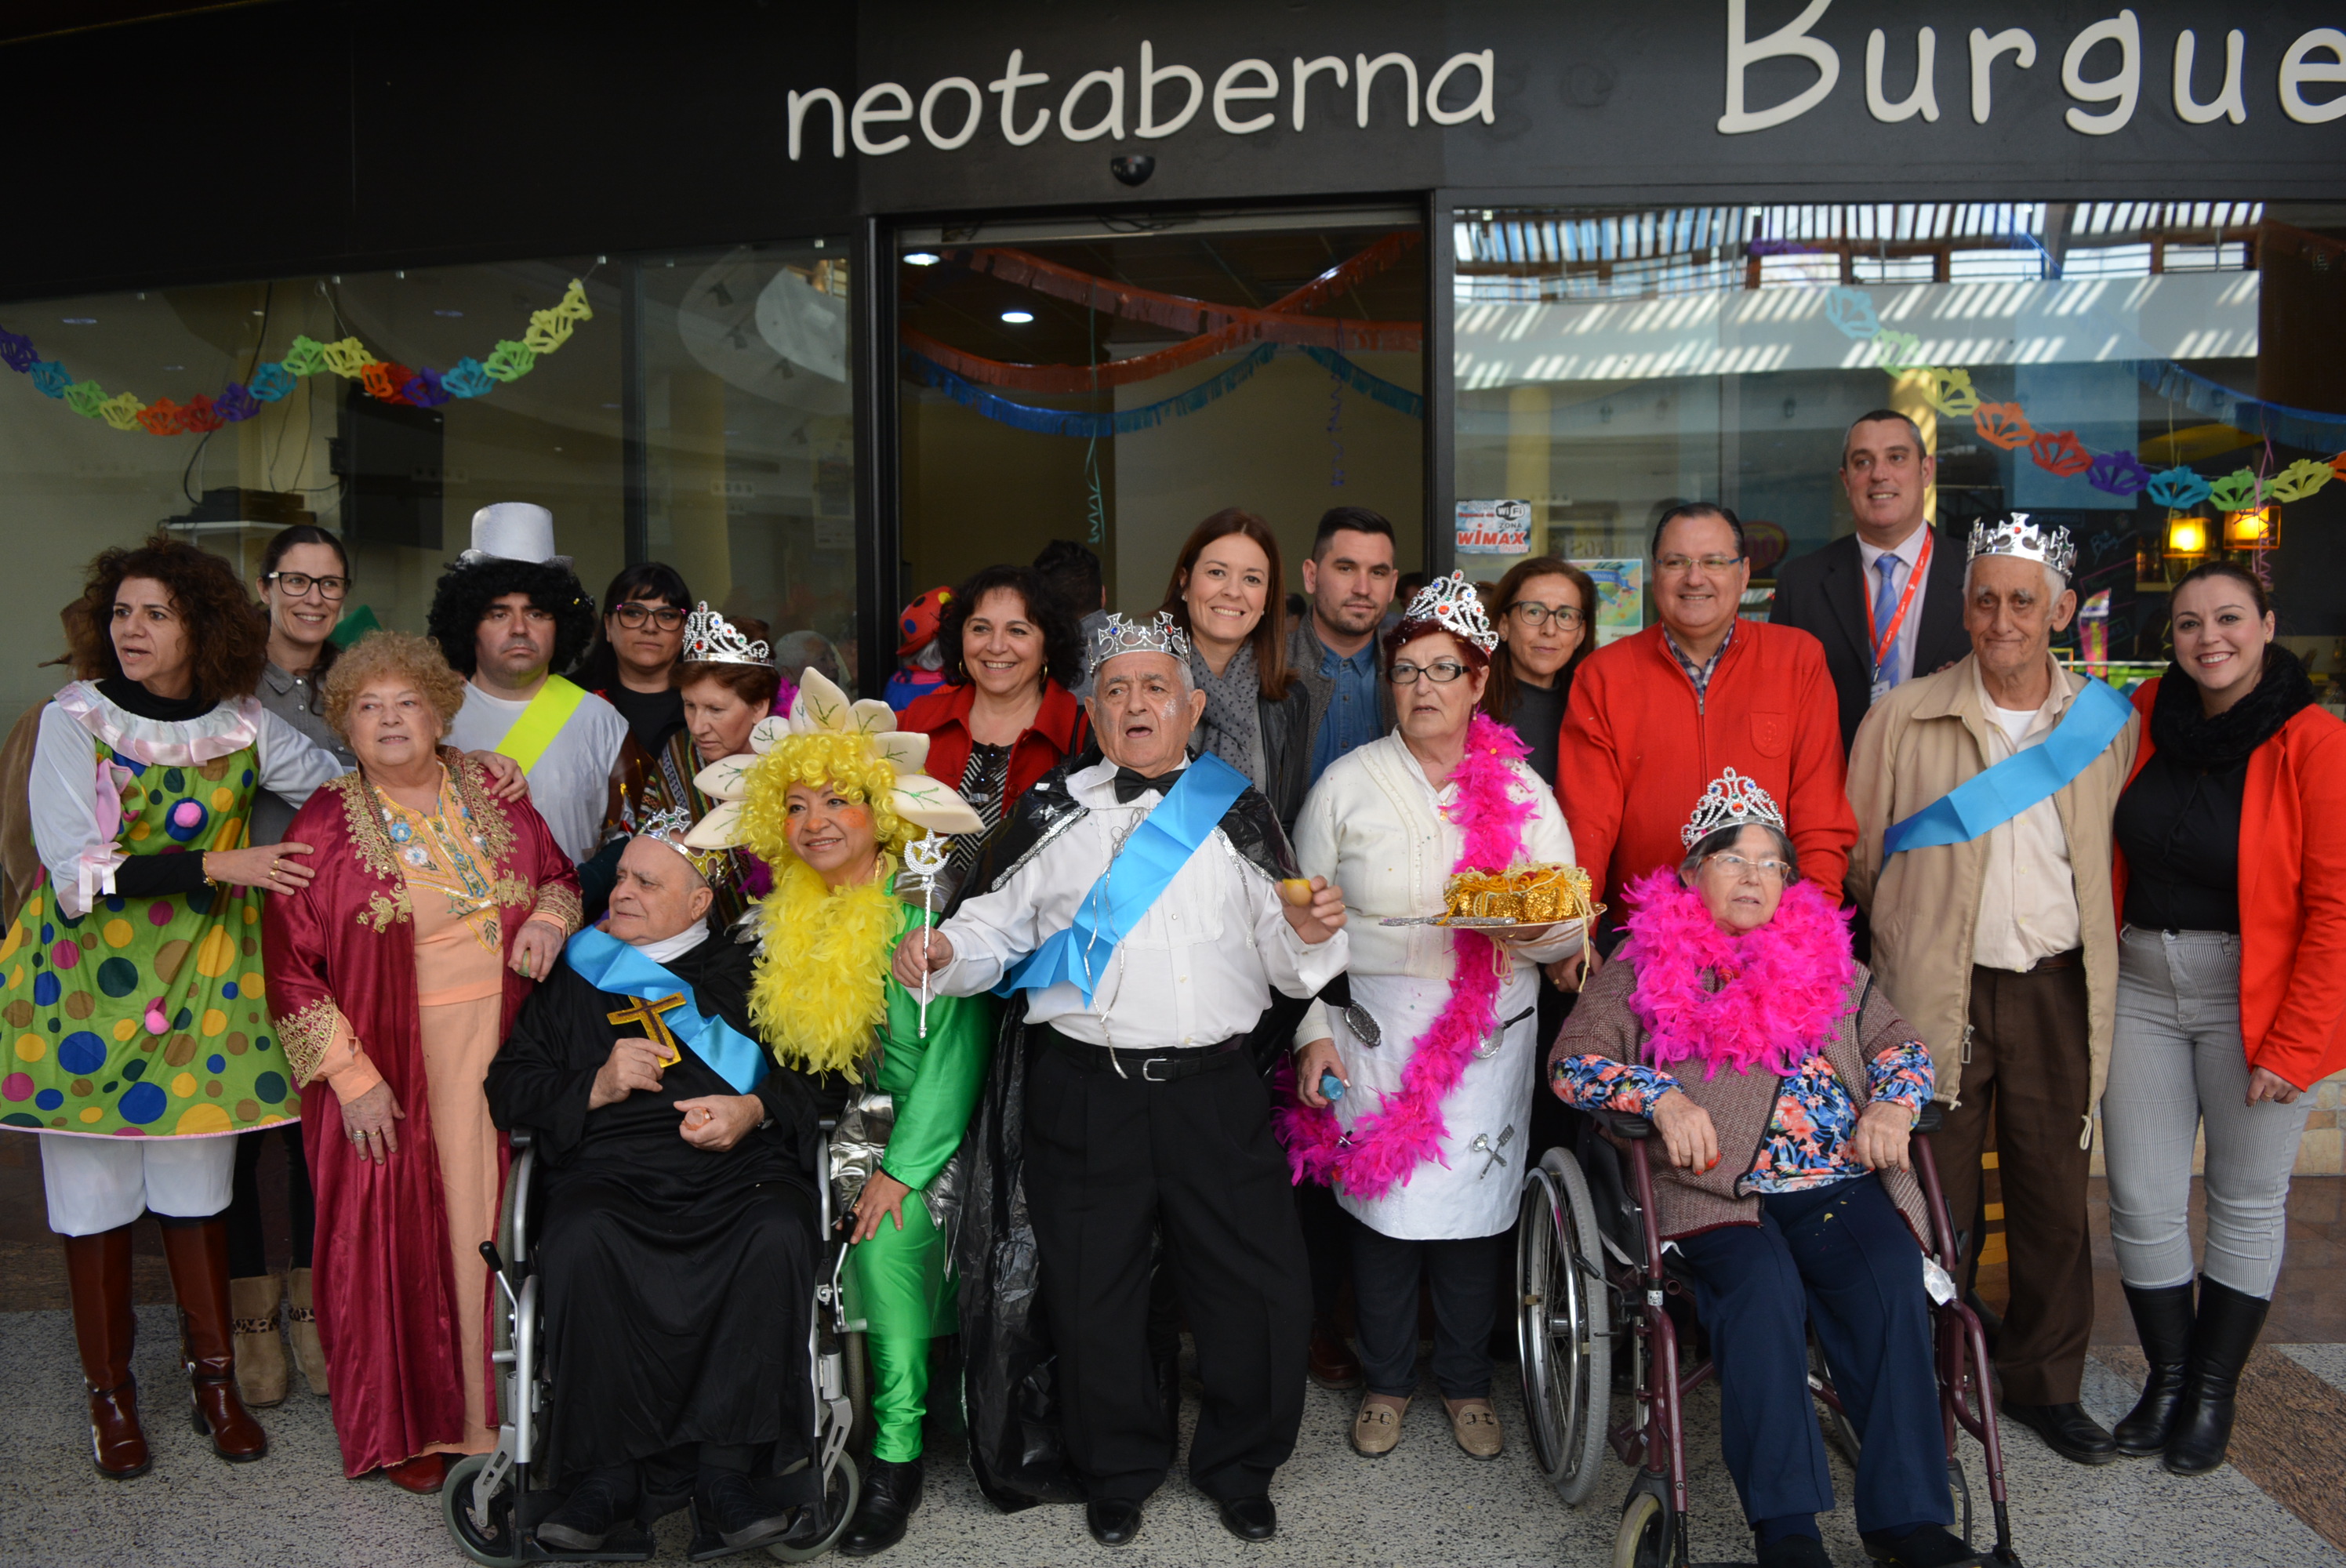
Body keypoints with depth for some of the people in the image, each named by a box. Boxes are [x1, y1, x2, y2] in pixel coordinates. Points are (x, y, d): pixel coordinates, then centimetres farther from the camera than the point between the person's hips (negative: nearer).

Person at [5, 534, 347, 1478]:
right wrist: (219, 867, -21)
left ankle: (214, 1379, 22)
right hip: (86, 980, -2)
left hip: (201, 983, 2)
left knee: (198, 1186, 8)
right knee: (95, 1189, 6)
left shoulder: (243, 726, 1)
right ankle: (109, 1394, 21)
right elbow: (77, 871, -14)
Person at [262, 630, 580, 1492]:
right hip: (393, 1070, -3)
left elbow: (559, 871, 19)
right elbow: (289, 964, -6)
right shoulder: (326, 826, -4)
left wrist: (551, 918, -4)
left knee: (497, 1221, 7)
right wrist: (351, 1076, -11)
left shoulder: (492, 795, 6)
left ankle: (493, 1409, 22)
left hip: (500, 1054, 3)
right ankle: (408, 1428, 20)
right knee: (401, 1235, 4)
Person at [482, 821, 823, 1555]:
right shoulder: (575, 976, 24)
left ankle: (728, 1468, -25)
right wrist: (594, 1087, 0)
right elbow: (509, 1086, 19)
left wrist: (756, 1109, -4)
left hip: (738, 1166, 0)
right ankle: (609, 1473, -23)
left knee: (777, 1239, -34)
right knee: (579, 1245, -34)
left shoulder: (750, 973, 21)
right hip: (609, 1169, 1)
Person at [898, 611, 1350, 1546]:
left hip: (1216, 1092, 0)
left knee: (1260, 1287, 4)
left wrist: (1306, 932, -15)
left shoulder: (1238, 814, 8)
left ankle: (1239, 1468, 30)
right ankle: (1119, 1472, 35)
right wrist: (943, 954, -14)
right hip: (1084, 1097, 0)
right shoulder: (1052, 813, 8)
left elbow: (1286, 965, 7)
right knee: (1092, 1294, 9)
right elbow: (1000, 927, 7)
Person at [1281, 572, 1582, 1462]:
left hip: (1489, 1038, 1)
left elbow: (1571, 928, 5)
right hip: (1375, 1036, -1)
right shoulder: (1347, 786, 2)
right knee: (1381, 1207, 3)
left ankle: (1466, 1382, 29)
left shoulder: (1520, 790, 5)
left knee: (1473, 1210, 6)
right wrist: (1313, 1030, -3)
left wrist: (1536, 927, -18)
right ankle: (1387, 1381, 25)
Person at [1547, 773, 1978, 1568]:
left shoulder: (1826, 958, 23)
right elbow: (1572, 1059, 5)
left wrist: (1891, 1105, 0)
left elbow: (1901, 1042, 23)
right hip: (1712, 1190, -3)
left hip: (1840, 1180, 3)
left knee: (1893, 1285, -24)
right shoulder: (1644, 963, 12)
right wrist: (1660, 1096, -12)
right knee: (1763, 1285, -30)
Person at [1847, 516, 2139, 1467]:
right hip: (1936, 996, -2)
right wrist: (1882, 961, 6)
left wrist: (2098, 973, 12)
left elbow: (2117, 862, 14)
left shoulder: (2108, 723, 5)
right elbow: (1854, 860, 5)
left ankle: (2045, 1382, 29)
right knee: (1937, 1201, 5)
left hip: (2057, 993, 2)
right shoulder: (1903, 719, -2)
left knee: (2054, 1193, 11)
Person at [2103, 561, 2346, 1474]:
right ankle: (2167, 1375, 24)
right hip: (2141, 986, 4)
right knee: (2142, 1199, 6)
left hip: (2255, 998, -3)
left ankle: (2214, 1392, 26)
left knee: (2246, 1202, 10)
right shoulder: (2147, 714, 1)